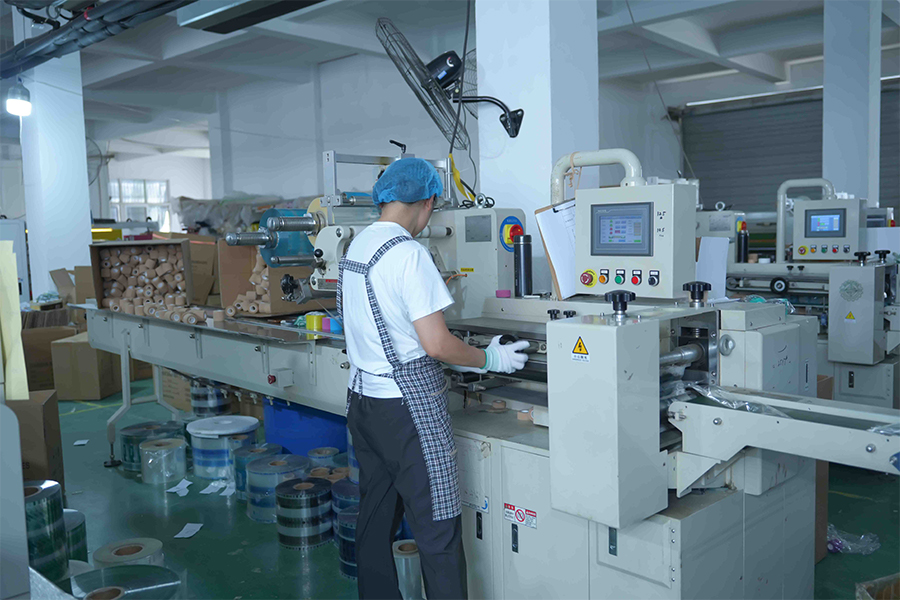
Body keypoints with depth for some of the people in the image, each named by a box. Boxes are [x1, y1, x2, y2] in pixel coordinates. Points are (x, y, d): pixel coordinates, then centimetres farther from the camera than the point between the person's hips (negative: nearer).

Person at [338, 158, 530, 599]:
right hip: (407, 407, -9)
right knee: (438, 530, -1)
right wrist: (490, 359, -4)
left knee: (375, 519, 17)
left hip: (362, 397, 9)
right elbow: (436, 344, -20)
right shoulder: (408, 253, -18)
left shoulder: (355, 248, 9)